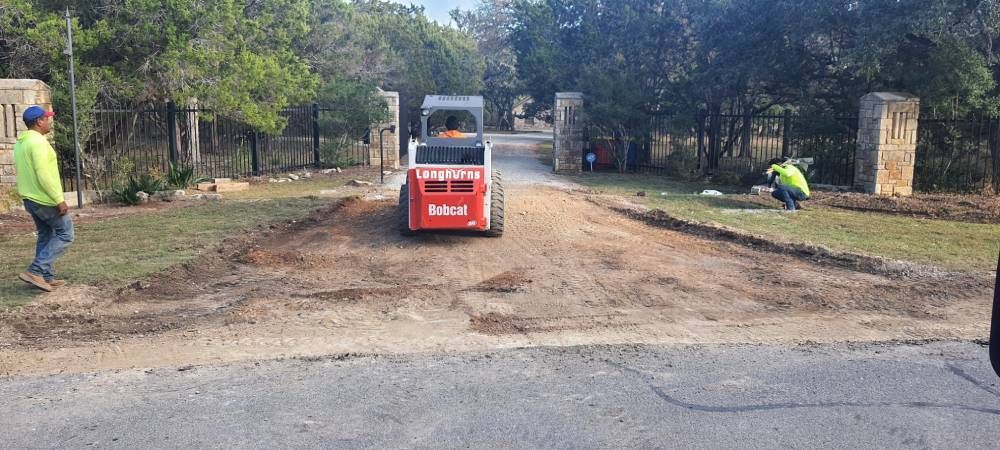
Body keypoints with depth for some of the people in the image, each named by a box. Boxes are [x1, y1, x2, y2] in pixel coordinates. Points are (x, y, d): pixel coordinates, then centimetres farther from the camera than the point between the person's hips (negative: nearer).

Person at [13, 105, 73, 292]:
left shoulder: (21, 142, 12)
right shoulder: (38, 142, -19)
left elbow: (23, 172, 18)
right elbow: (44, 176, -25)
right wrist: (59, 200, -22)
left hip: (30, 199, 10)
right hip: (46, 200, -10)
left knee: (45, 236, 16)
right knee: (65, 234, 0)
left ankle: (46, 278, 19)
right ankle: (35, 271, -5)